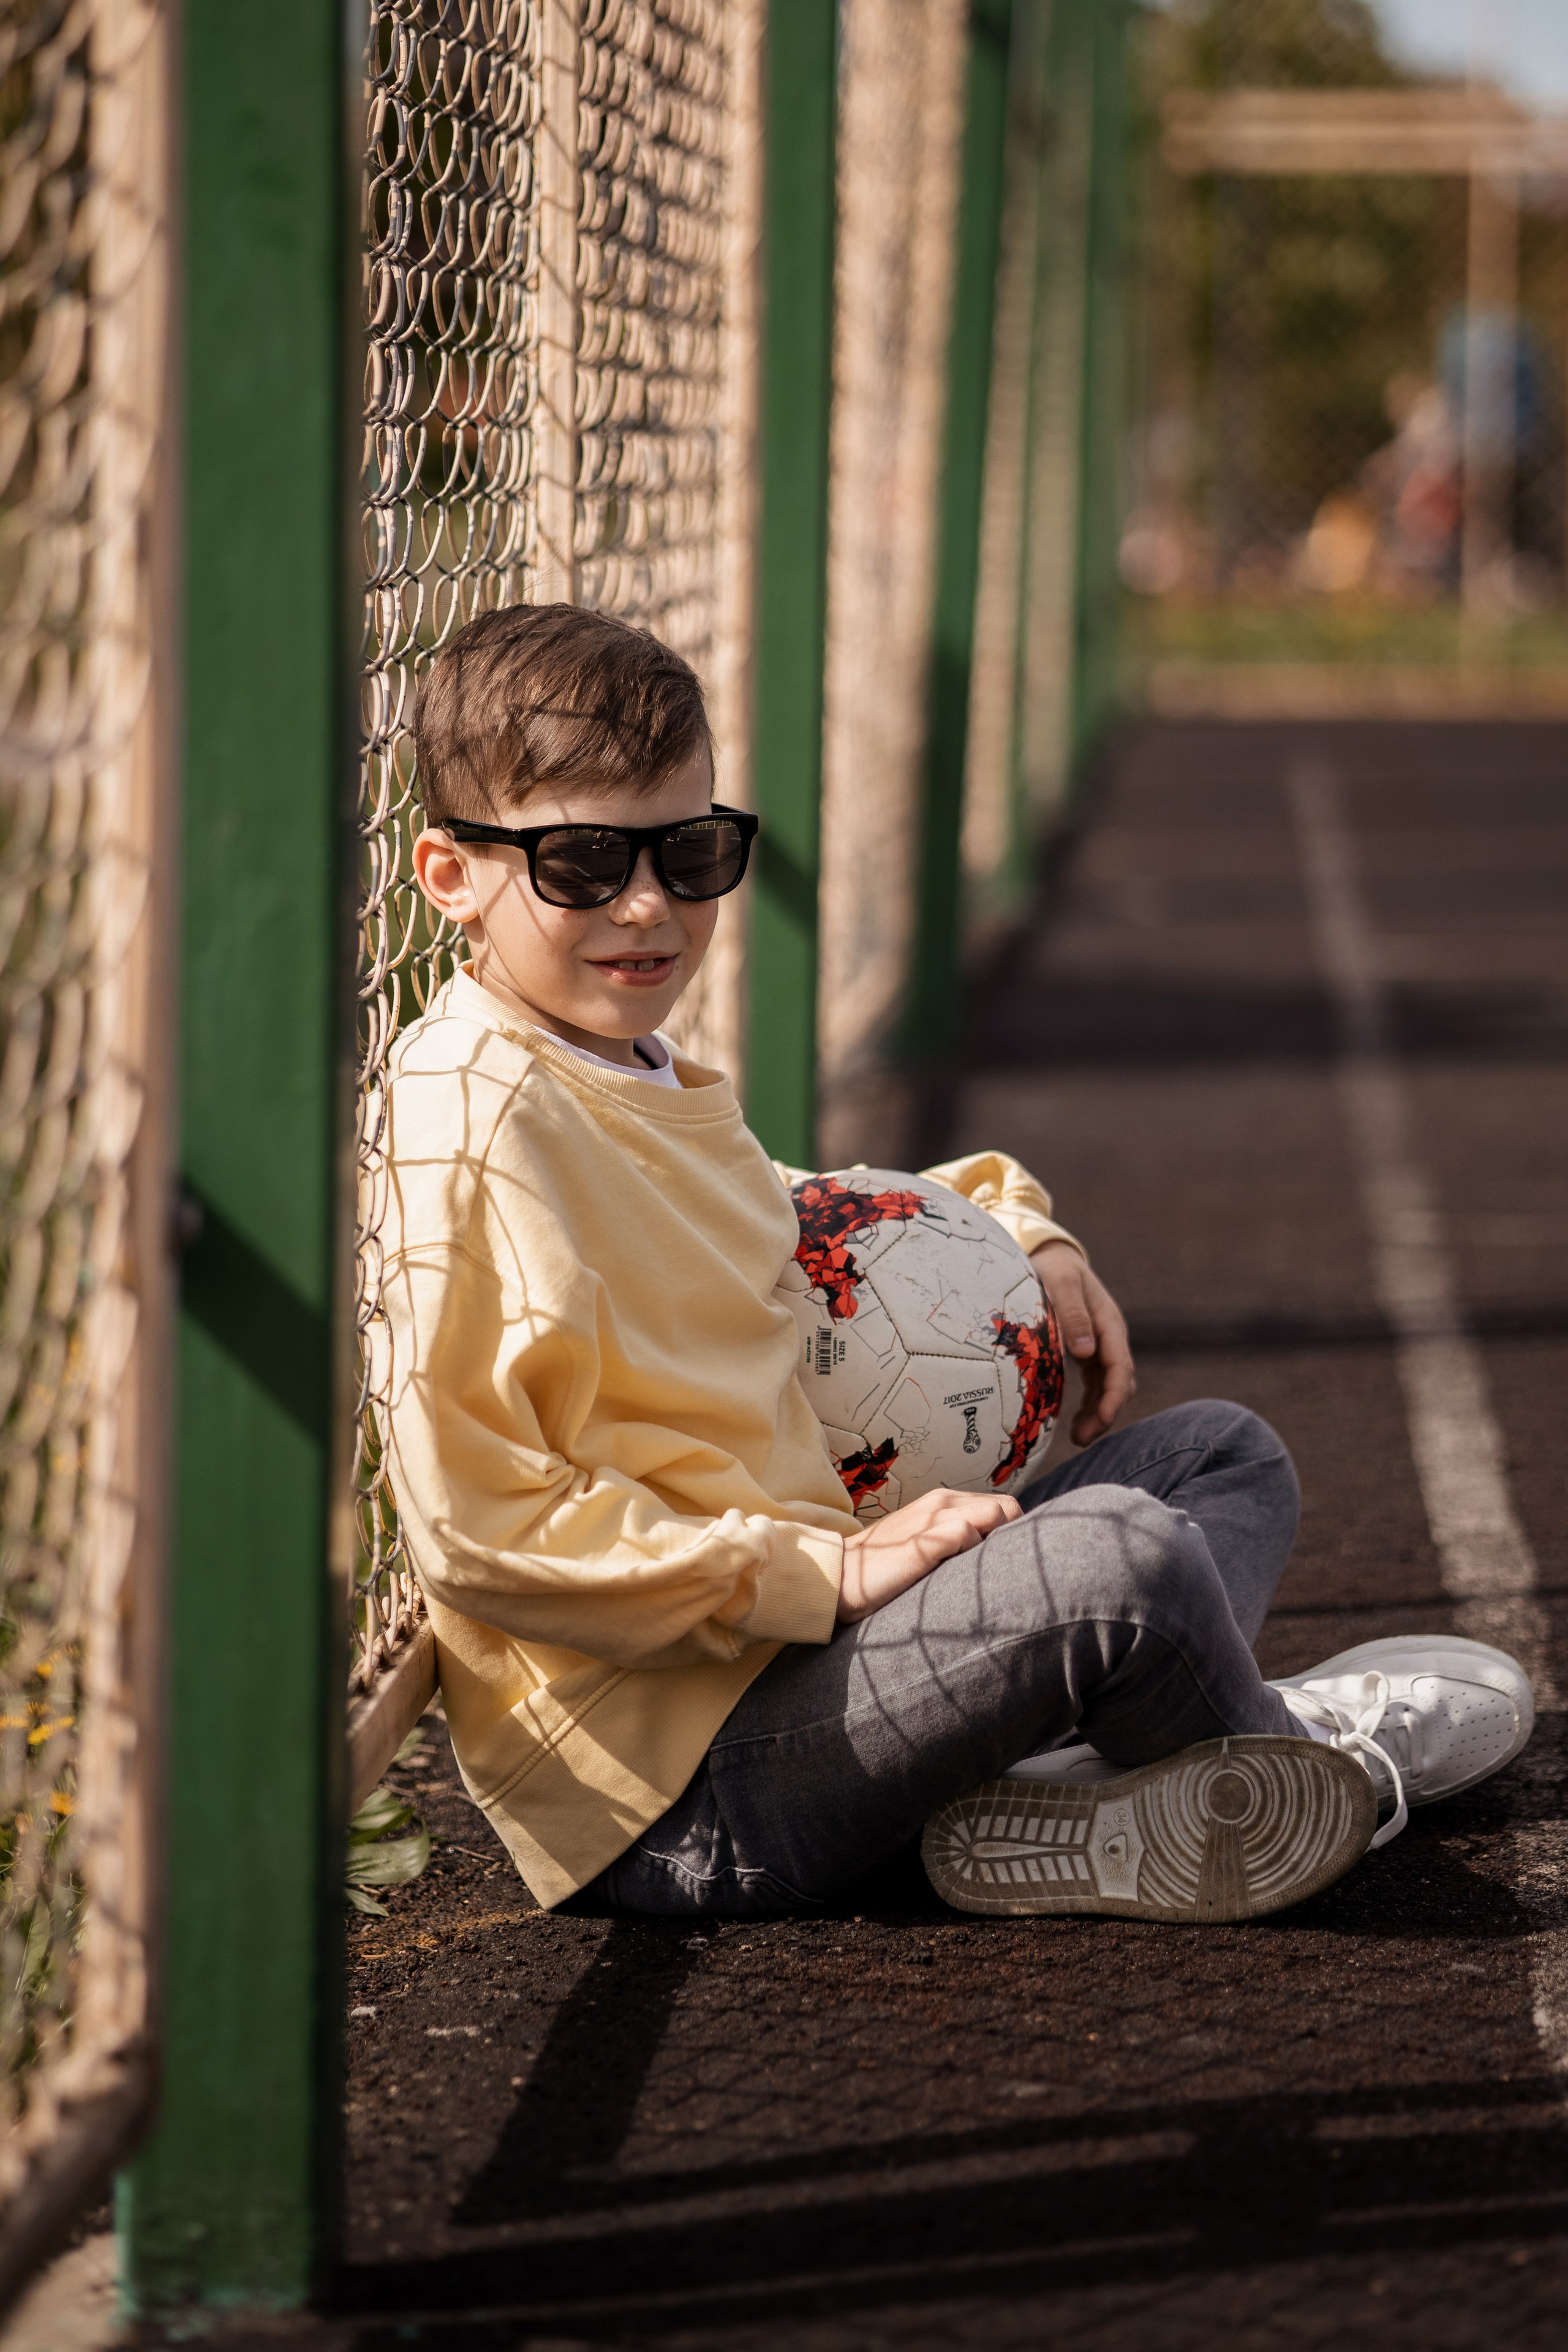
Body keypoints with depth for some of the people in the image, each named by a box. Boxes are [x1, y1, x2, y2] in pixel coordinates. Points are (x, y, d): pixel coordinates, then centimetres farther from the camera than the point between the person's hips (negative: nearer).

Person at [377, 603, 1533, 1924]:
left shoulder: (638, 1078, 15)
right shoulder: (478, 1122, -17)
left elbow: (763, 1239, 37)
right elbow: (486, 1533, -25)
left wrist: (1016, 1230, 19)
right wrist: (830, 1571, -23)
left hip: (797, 1654, 11)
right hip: (675, 1796, -11)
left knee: (1222, 1455, 20)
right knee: (1118, 1558, -30)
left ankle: (1045, 1790, -9)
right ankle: (1279, 1756, 4)